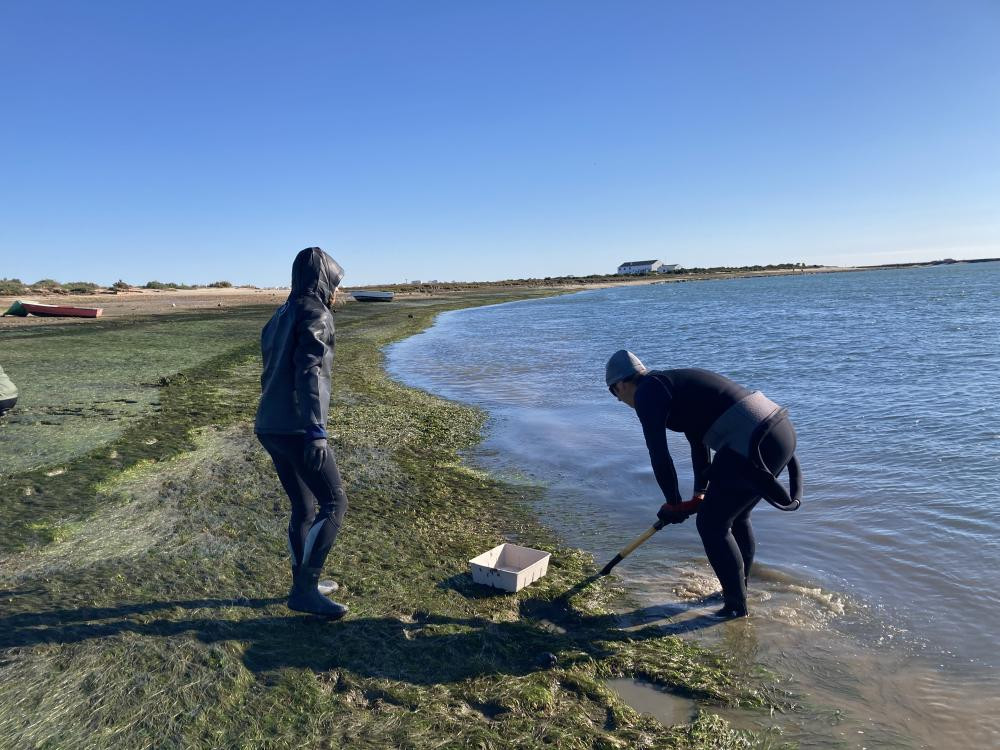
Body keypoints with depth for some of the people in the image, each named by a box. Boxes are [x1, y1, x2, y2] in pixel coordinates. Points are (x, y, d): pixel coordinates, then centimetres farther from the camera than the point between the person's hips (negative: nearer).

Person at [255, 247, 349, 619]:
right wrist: (316, 429, -28)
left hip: (271, 427, 9)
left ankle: (304, 583, 28)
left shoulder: (280, 316, 19)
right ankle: (305, 589, 1)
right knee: (334, 504, -1)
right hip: (298, 428, -9)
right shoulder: (315, 313, -9)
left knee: (304, 506, 18)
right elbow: (308, 371, -22)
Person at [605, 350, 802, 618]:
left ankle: (736, 605, 19)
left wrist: (673, 503, 5)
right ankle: (739, 588, 42)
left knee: (712, 524, 7)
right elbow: (699, 440, 32)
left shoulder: (647, 392, -5)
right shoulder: (673, 382, 24)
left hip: (754, 446, -10)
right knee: (736, 516, 26)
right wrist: (700, 493, 35)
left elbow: (659, 454, -9)